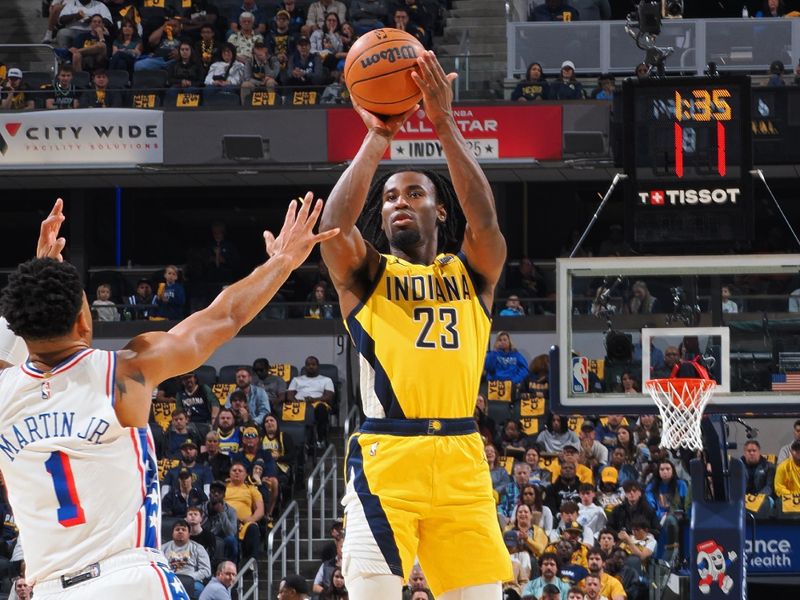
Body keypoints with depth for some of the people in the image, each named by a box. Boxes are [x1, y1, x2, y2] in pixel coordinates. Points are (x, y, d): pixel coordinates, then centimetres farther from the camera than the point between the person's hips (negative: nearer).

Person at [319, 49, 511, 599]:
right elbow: (334, 228, -8)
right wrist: (378, 139, -9)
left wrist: (446, 125, -11)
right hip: (385, 456, -2)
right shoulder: (366, 274, 13)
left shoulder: (471, 272, 16)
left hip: (460, 457, 2)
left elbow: (485, 221, -5)